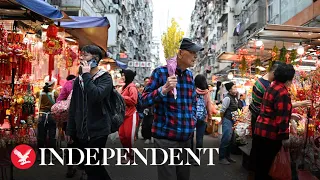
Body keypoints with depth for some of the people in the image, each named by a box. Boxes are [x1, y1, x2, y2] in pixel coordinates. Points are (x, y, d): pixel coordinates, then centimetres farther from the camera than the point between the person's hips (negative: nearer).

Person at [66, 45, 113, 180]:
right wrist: (70, 130, 12)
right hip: (81, 132, 6)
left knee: (93, 168, -3)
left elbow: (96, 96, -27)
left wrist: (86, 75, -17)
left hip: (98, 131, -6)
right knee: (94, 167, 15)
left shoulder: (105, 77, -6)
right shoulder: (79, 79, 11)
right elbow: (73, 106, 13)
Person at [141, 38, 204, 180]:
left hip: (186, 136, 7)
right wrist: (164, 89, -26)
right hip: (166, 137, -6)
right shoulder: (161, 72, -8)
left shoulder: (190, 75, 12)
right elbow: (144, 101, -11)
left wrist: (192, 119, 10)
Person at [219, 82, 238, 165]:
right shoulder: (227, 98, -18)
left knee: (230, 139, 14)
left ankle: (227, 156, 26)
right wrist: (223, 120, -5)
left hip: (233, 121, 9)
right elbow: (222, 111, -17)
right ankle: (222, 158, 4)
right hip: (227, 120, -9)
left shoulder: (234, 97, 10)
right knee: (226, 139, -6)